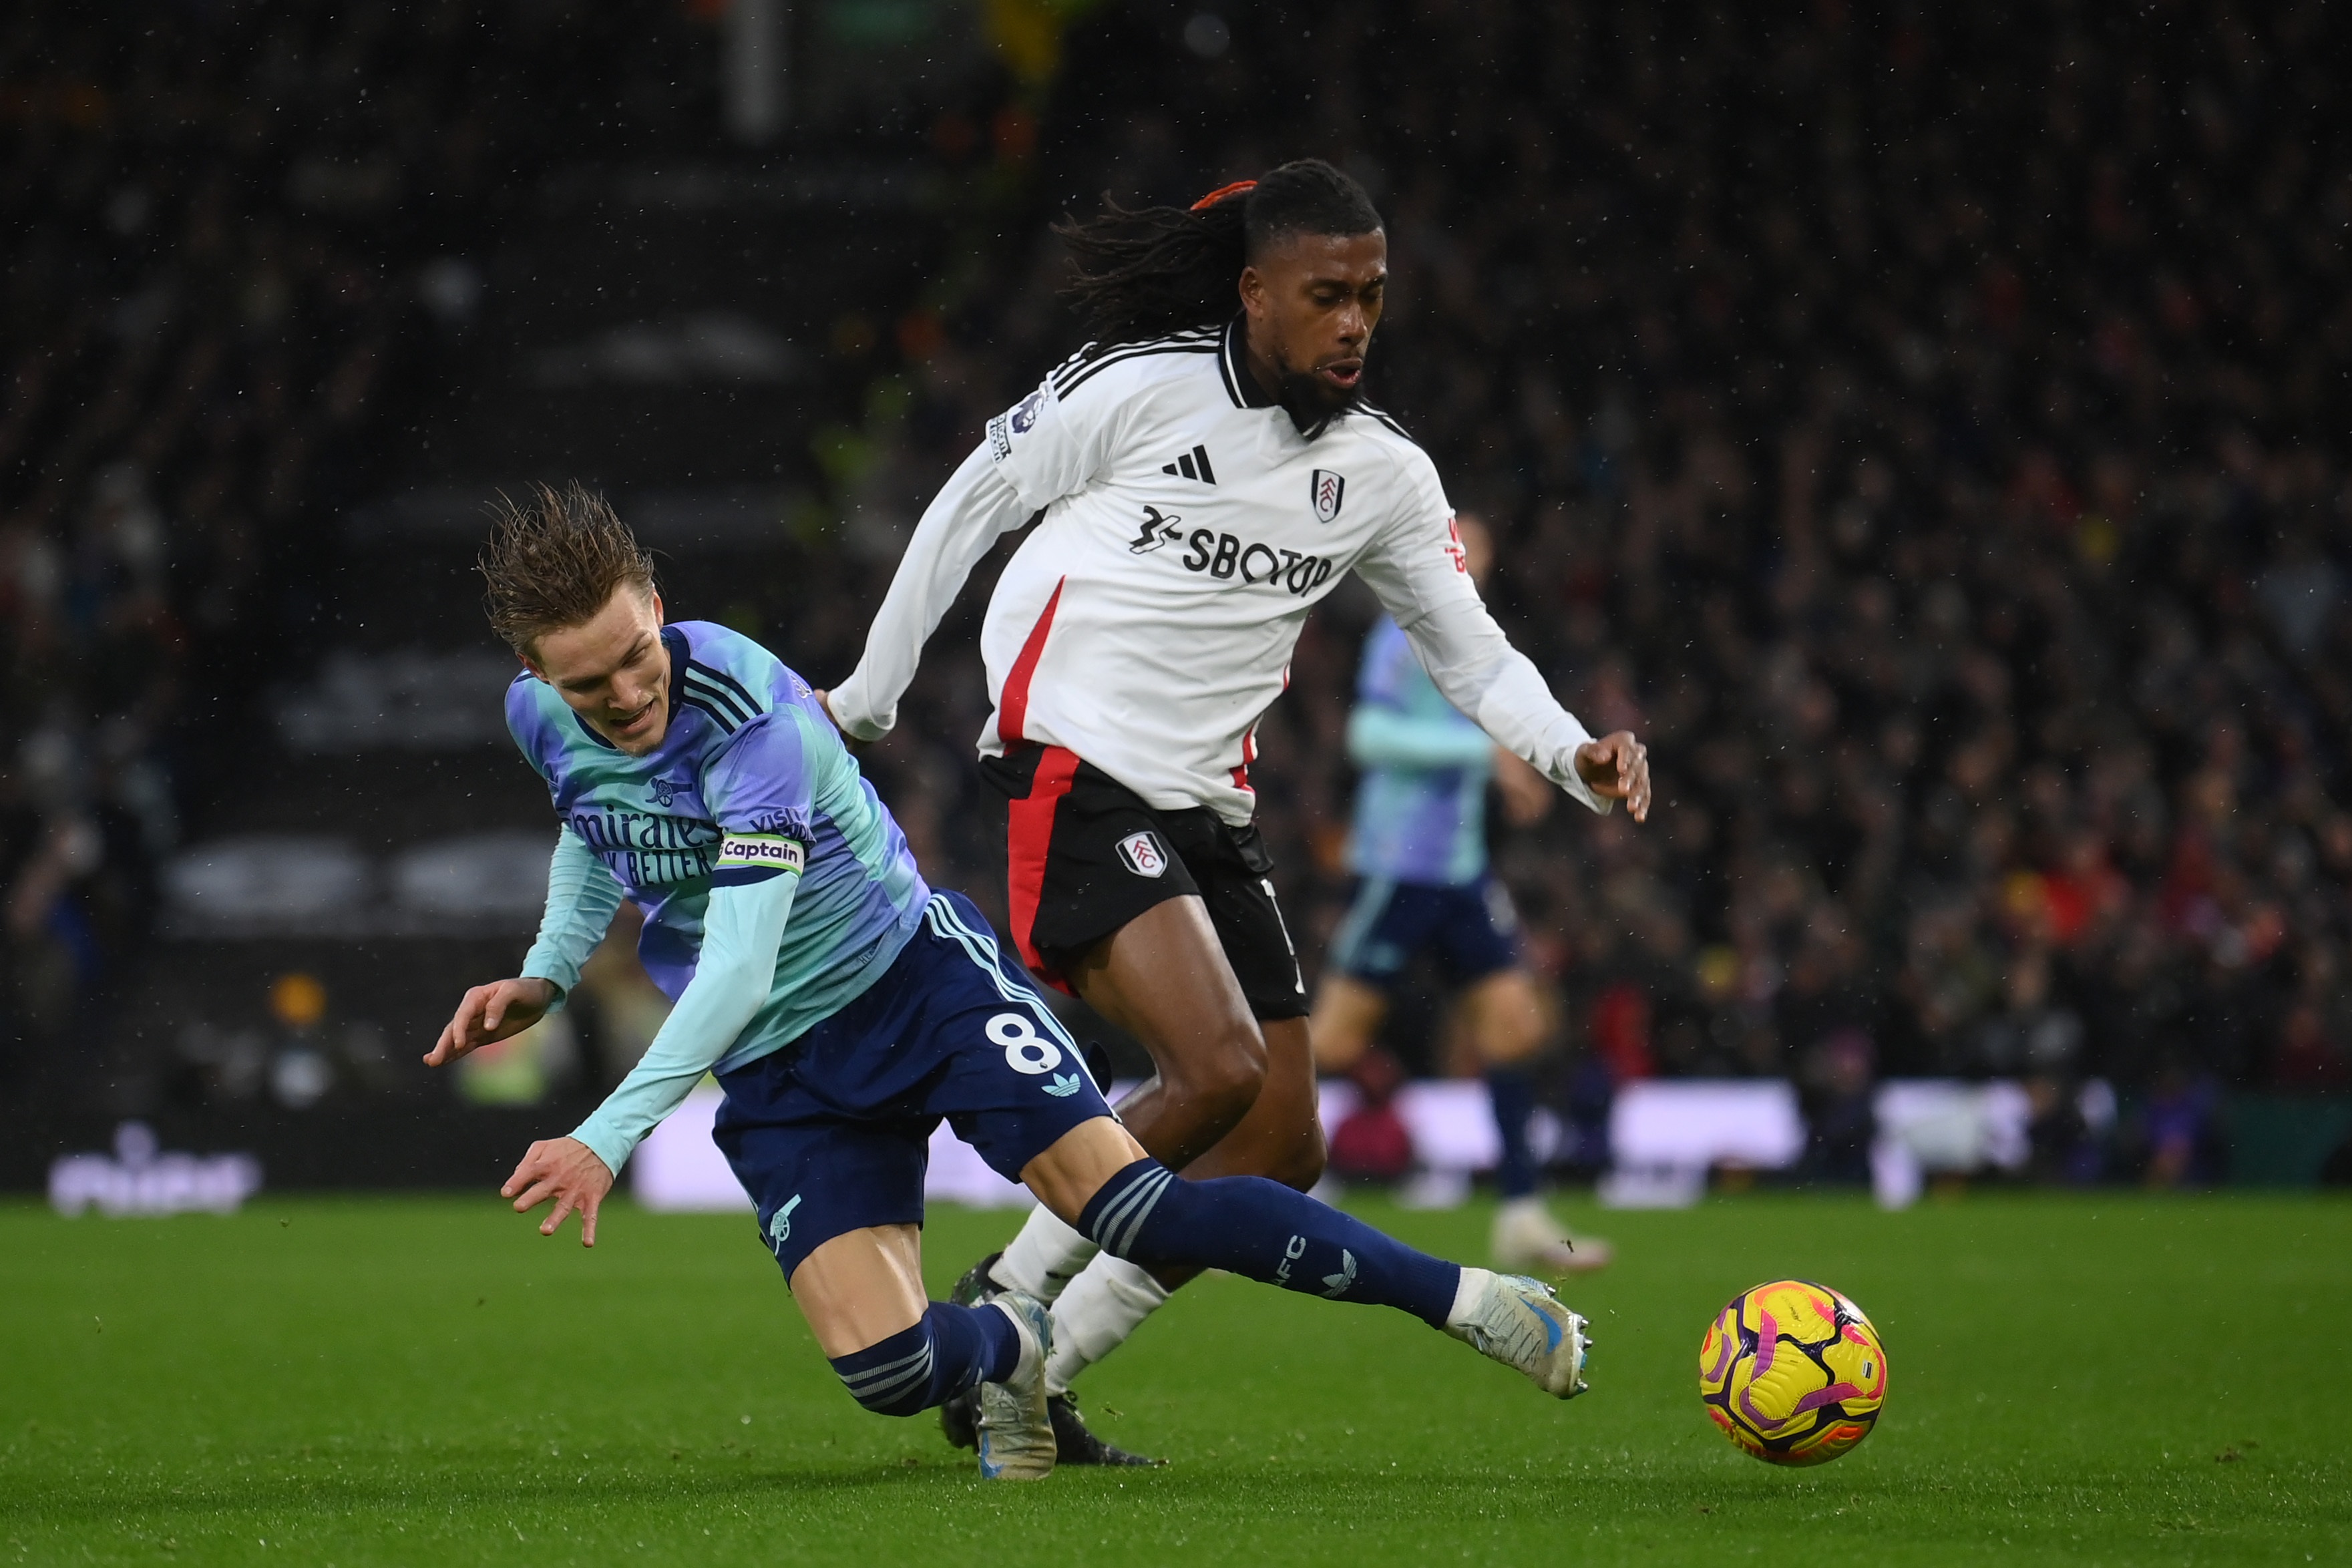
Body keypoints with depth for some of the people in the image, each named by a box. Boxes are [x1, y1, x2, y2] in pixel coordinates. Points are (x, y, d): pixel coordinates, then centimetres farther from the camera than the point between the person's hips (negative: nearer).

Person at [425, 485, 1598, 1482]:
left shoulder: (749, 714, -26)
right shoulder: (540, 718, -4)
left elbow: (739, 969, -31)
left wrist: (607, 1138, -36)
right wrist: (544, 979, 6)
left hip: (912, 975, -5)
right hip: (776, 1074, 5)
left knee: (1124, 1207, -22)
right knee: (885, 1370, -15)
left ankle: (1466, 1299, -14)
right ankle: (1009, 1347, 22)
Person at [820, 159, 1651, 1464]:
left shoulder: (1383, 473, 8)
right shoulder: (1136, 388, -8)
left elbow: (1469, 651, 12)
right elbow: (967, 508, 3)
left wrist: (1571, 755, -8)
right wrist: (867, 699, 10)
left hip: (1207, 814, 7)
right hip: (1071, 780, -7)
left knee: (1283, 1147, 1)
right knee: (1218, 1069, -25)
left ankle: (1029, 1376, 10)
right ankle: (1003, 1297, -6)